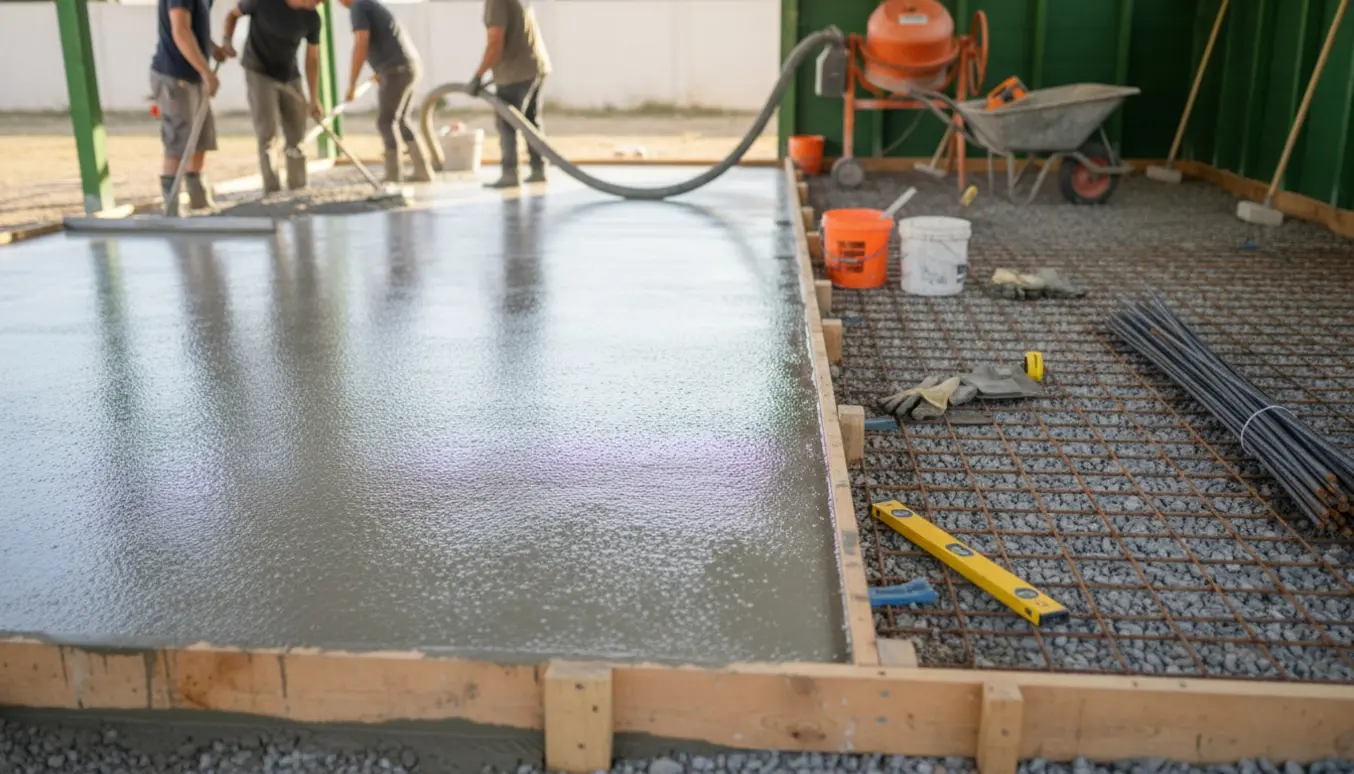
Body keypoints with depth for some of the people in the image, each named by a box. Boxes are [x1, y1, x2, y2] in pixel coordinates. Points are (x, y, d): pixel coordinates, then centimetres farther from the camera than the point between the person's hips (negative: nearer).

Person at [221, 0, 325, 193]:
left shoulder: (312, 18, -5)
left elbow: (312, 59, 0)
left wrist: (314, 99, -1)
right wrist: (227, 40, -17)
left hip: (290, 77, 4)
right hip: (259, 73, -4)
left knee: (296, 137, 6)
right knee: (267, 134, -11)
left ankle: (298, 190, 17)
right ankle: (272, 192, -9)